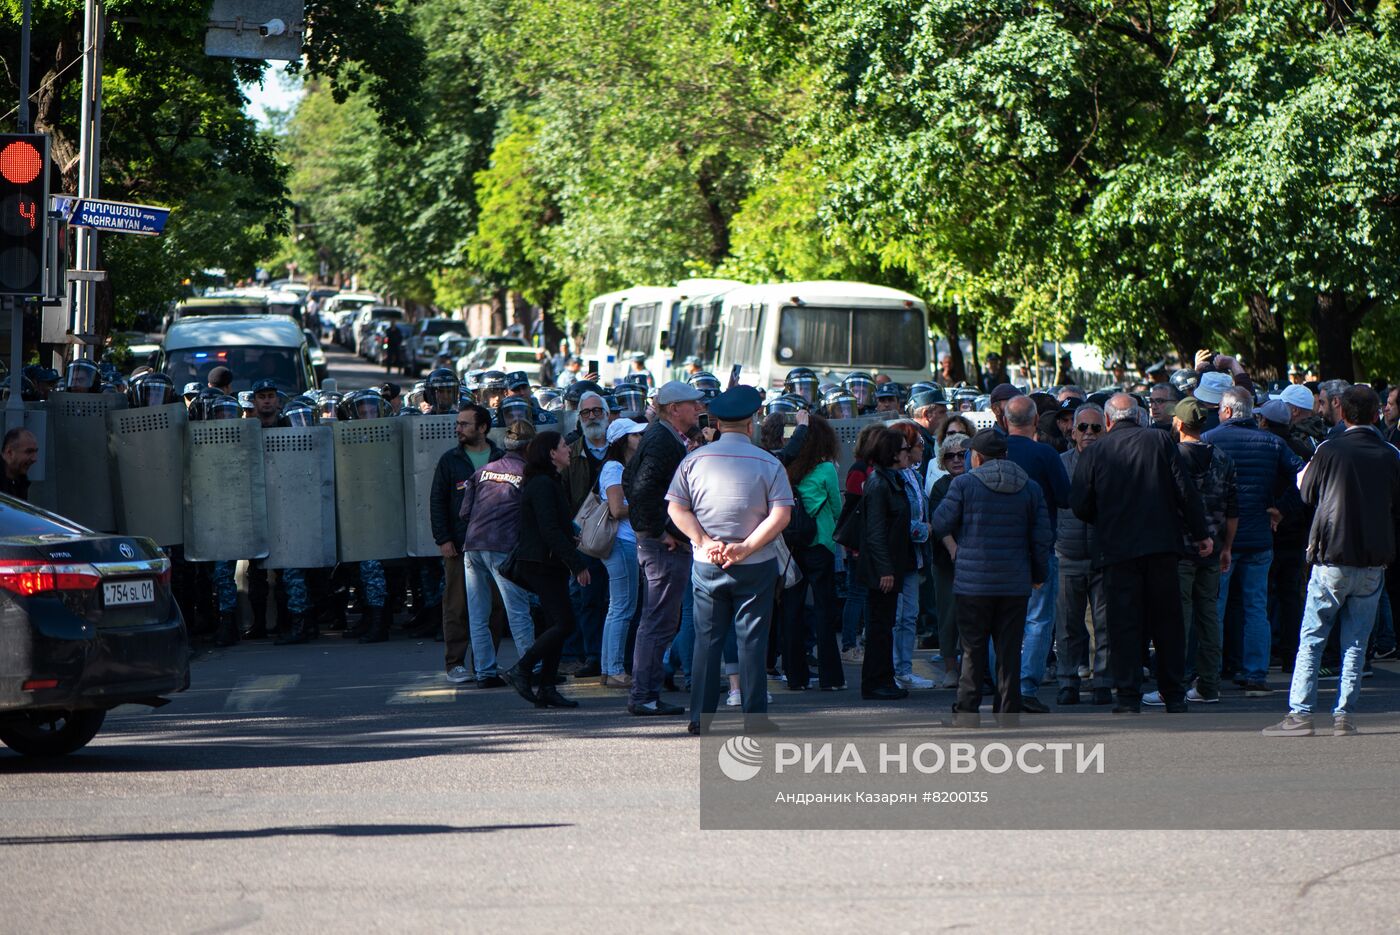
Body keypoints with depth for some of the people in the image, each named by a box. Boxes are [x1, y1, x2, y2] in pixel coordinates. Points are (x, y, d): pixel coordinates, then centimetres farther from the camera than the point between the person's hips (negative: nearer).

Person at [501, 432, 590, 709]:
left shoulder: (548, 483, 18)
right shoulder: (543, 485, -15)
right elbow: (550, 531, -21)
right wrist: (577, 564, -20)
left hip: (543, 564, 10)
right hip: (542, 564, -10)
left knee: (558, 624, 7)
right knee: (563, 623, -12)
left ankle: (546, 689, 6)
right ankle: (521, 670, -8)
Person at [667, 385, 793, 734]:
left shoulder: (694, 460, 1)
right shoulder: (768, 463, -4)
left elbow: (676, 508, -4)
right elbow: (781, 514, -12)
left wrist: (705, 542, -8)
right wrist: (746, 547, -13)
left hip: (707, 563, 2)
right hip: (756, 566, -2)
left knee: (707, 639, 7)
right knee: (752, 640, 2)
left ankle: (700, 718, 5)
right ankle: (755, 717, 0)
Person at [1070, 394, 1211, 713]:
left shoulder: (1095, 452, -2)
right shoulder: (1160, 441, 1)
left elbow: (1079, 504, -2)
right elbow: (1185, 490, -2)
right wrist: (1200, 533, 6)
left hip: (1117, 548, -1)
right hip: (1161, 546, 1)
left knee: (1124, 624, 3)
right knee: (1167, 621, 10)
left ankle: (1128, 695, -1)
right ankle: (1174, 695, 13)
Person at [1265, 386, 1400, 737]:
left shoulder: (1329, 450, -7)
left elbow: (1308, 494, 6)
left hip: (1332, 557, -2)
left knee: (1311, 639, 3)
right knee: (1356, 642, 8)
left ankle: (1300, 713, -2)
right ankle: (1344, 714, 5)